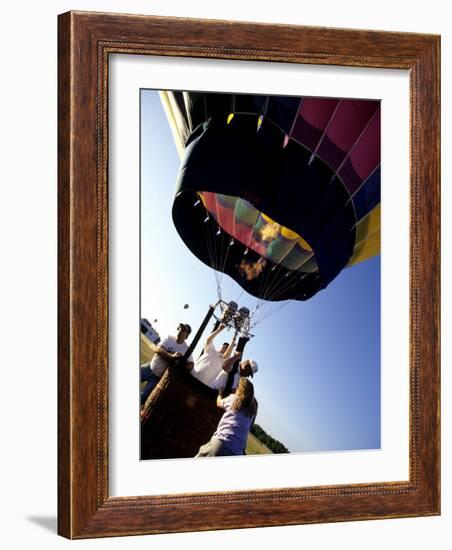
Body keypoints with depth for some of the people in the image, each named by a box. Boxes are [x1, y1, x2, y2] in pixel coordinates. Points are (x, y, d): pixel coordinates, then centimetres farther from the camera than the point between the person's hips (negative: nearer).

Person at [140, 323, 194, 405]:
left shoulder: (186, 349, -12)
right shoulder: (169, 339, -5)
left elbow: (190, 365, -19)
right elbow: (157, 349, -20)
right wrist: (171, 356, -35)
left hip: (159, 377, -3)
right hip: (149, 368, 3)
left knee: (143, 397, -11)